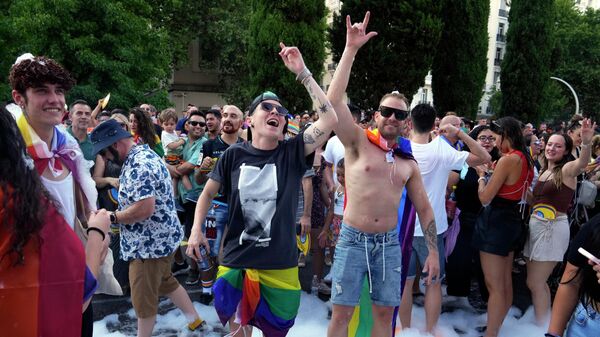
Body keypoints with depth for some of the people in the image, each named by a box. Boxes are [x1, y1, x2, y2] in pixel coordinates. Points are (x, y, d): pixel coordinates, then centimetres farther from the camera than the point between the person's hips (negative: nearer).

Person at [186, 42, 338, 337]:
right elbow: (208, 192, 9)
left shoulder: (292, 153, -7)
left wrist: (302, 73, -18)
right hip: (236, 262, 1)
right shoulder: (234, 155, -4)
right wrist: (196, 230, -3)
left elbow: (330, 119, -17)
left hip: (280, 265, 0)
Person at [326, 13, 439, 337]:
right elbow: (334, 100, -17)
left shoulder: (409, 163, 7)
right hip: (353, 239, -3)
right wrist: (351, 49, -21)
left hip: (389, 243, 4)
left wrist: (433, 251, 8)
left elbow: (424, 208, 13)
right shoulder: (359, 141, -3)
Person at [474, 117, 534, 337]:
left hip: (496, 222, -10)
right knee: (505, 282, 18)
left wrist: (482, 176, -1)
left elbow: (485, 198, -18)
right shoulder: (526, 160, 8)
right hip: (513, 221, 10)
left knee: (494, 285, -3)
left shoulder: (508, 160, -19)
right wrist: (492, 173, 15)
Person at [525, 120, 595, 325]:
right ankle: (541, 324, 30)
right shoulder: (543, 171, 12)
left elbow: (582, 163, -35)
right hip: (536, 225, 8)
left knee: (535, 282, -4)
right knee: (537, 281, 15)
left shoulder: (567, 169, -10)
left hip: (554, 228, -8)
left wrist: (587, 143, -53)